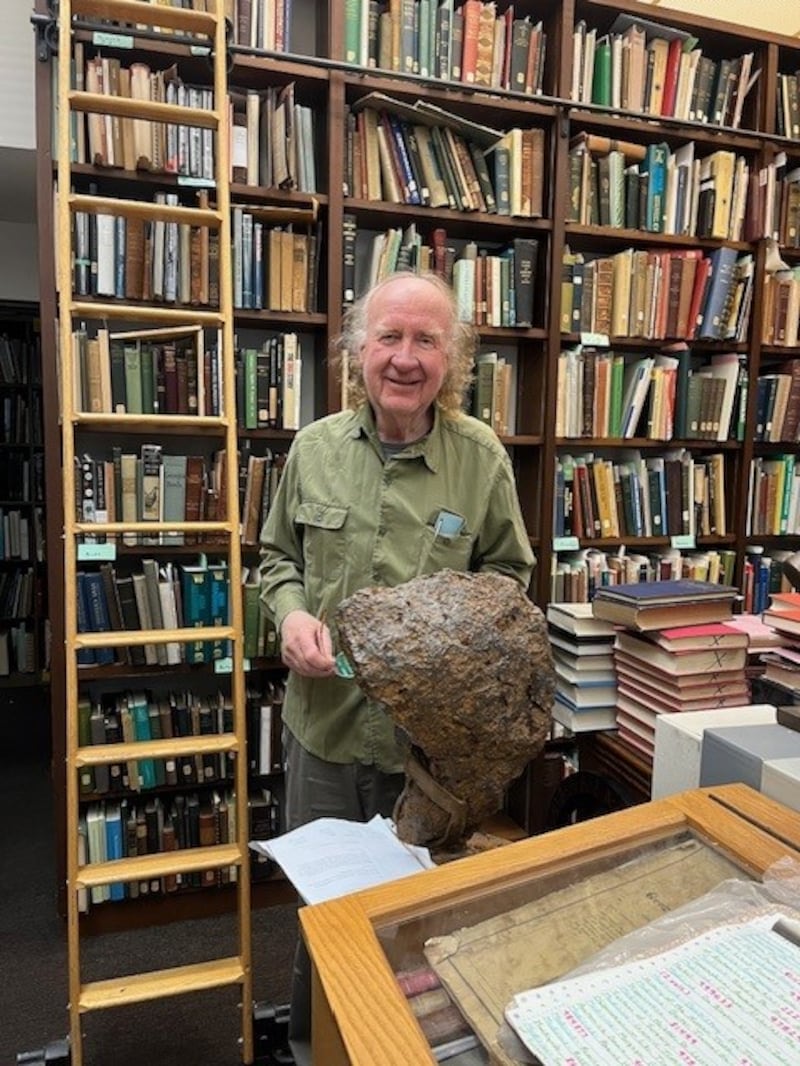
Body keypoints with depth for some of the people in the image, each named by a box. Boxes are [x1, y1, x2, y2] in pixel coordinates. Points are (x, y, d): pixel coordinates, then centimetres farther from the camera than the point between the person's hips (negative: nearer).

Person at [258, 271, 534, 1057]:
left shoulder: (482, 457, -8)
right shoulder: (314, 447, -4)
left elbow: (507, 571, 3)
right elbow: (278, 556, 8)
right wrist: (290, 611, -12)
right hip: (325, 717, 2)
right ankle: (311, 1028, 51)